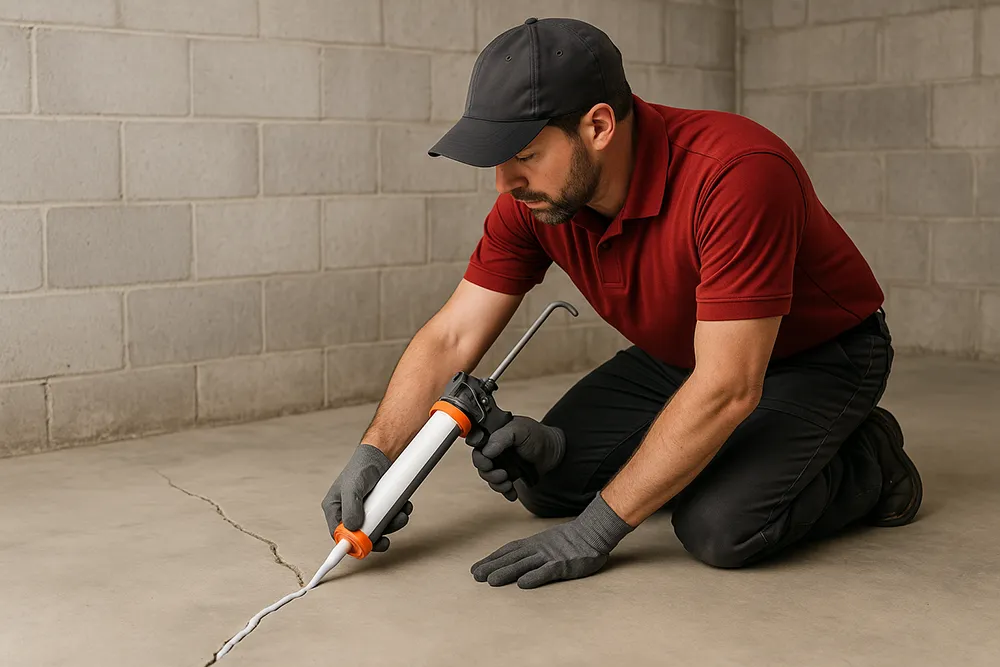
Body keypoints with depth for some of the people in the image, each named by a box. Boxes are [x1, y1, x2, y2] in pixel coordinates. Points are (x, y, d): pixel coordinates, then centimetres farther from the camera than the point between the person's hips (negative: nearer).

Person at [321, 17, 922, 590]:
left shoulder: (737, 172, -38)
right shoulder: (532, 200, -16)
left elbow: (727, 387, -37)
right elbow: (450, 338, -10)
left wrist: (597, 528, -34)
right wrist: (375, 453, -25)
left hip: (821, 355, -6)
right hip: (676, 357, 7)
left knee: (720, 527, -28)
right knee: (546, 480, -4)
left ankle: (866, 462, 0)